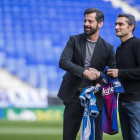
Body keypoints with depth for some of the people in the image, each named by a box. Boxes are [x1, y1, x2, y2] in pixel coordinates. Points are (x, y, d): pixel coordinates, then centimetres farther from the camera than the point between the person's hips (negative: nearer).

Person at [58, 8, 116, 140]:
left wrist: (100, 75, -17)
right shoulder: (74, 40, 0)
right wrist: (84, 72, -26)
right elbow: (63, 62, -13)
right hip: (73, 95, 1)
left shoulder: (107, 48, 0)